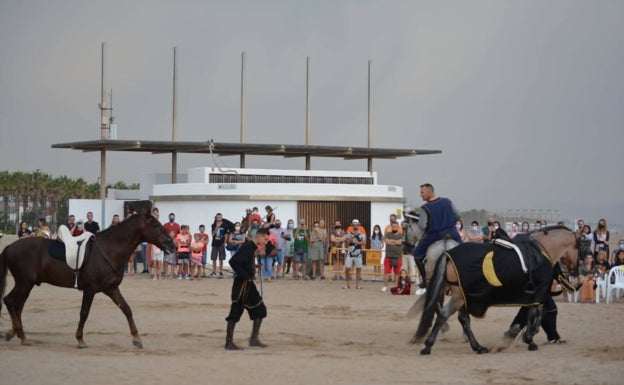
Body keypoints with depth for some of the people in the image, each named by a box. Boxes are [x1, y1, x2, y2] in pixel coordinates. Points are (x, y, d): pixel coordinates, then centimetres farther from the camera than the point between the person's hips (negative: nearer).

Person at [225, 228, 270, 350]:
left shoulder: (252, 248, 12)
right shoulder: (247, 247, -17)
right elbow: (233, 261, -26)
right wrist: (244, 276, -21)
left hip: (248, 284, 10)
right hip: (241, 284, -10)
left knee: (260, 309, 9)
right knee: (235, 312, -4)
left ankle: (254, 339, 13)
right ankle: (229, 342, 1)